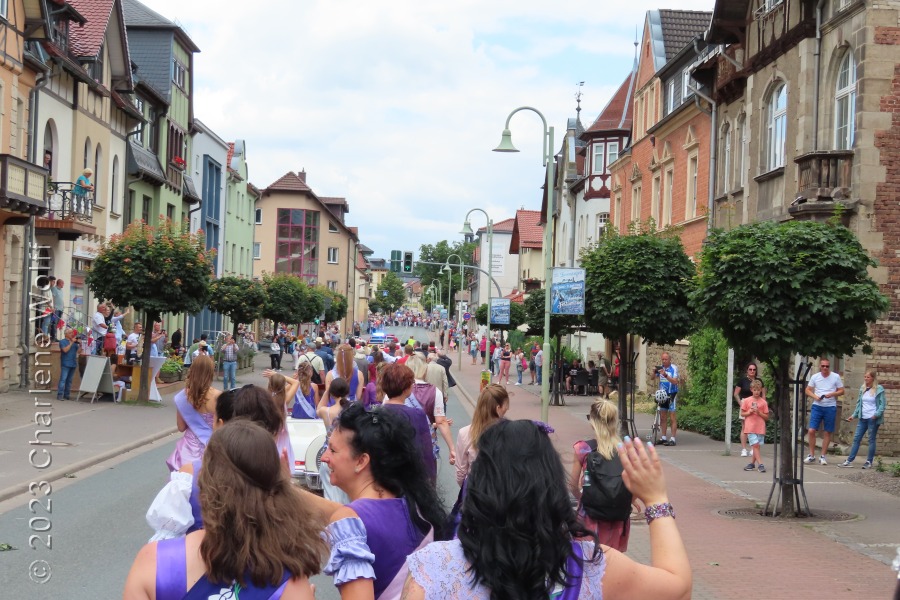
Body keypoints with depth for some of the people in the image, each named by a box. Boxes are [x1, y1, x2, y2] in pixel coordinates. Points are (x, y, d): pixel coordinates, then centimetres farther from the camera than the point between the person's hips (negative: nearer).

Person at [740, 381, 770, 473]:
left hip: (760, 428, 2)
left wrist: (759, 412, -10)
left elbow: (766, 417, 6)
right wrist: (750, 412, -10)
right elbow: (742, 414, 7)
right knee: (755, 445, -11)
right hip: (750, 427, -2)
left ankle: (752, 463, 17)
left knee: (758, 446, 3)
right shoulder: (746, 401, 4)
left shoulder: (763, 402, 5)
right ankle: (760, 464, -13)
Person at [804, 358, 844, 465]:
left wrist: (832, 394, -14)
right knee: (811, 430, -7)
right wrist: (815, 396, -11)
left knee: (827, 432, 5)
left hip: (830, 407, 0)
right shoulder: (815, 377, 4)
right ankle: (811, 455, 5)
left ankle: (822, 456, 14)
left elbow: (841, 391, 4)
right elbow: (808, 390, 8)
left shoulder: (836, 377, 1)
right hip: (817, 406, 0)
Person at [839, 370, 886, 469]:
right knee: (856, 438, 3)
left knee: (871, 440, 3)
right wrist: (854, 415, 9)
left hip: (873, 419, -5)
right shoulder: (862, 388, 10)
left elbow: (882, 404, -7)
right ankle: (849, 461, 3)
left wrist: (877, 414, -20)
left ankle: (869, 462, 11)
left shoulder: (879, 389, -5)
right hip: (863, 418, 5)